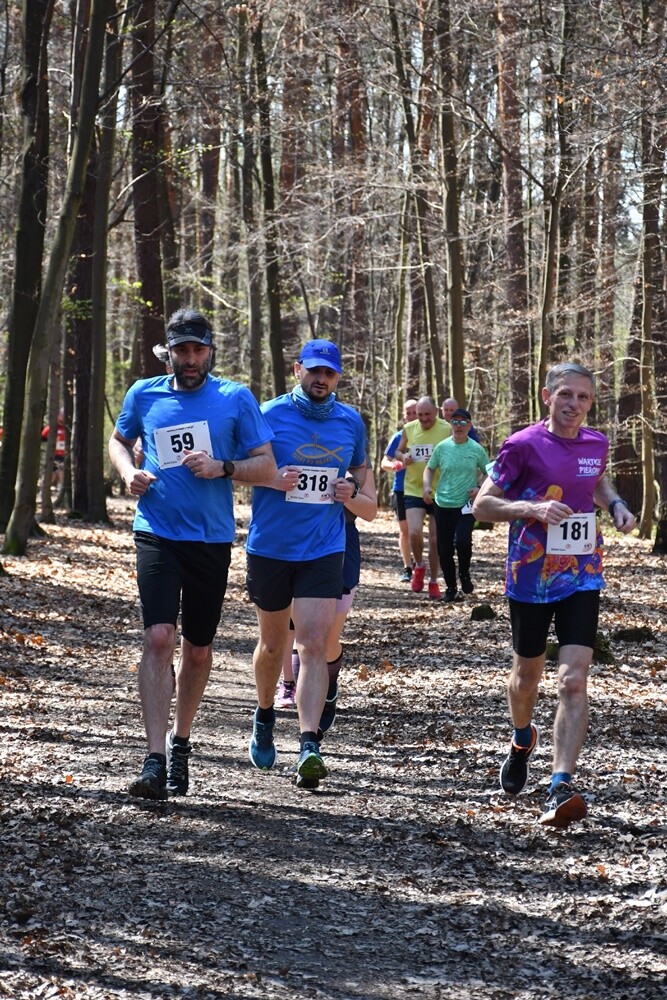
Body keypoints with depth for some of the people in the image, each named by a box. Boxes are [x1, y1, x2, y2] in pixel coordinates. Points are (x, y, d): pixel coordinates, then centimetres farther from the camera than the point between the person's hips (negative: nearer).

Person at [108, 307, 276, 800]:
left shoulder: (236, 398, 1)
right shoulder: (144, 395, 5)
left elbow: (266, 464, 2)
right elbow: (119, 441, 23)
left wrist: (222, 468, -15)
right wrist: (129, 472, 2)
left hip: (212, 539, 1)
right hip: (157, 533, -1)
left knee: (198, 649, 11)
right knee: (159, 637, -18)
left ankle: (180, 742, 33)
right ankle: (155, 760, -21)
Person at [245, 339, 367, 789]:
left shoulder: (351, 421, 6)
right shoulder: (270, 415, -4)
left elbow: (360, 467, 21)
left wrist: (352, 486, -2)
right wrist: (272, 479, -17)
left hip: (324, 549, 0)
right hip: (270, 546, 0)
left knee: (314, 645, -13)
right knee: (273, 642, 14)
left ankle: (310, 747, -19)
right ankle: (265, 715, 42)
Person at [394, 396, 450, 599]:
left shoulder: (447, 429, -7)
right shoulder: (409, 429, 1)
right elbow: (398, 451, 15)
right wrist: (403, 457, -8)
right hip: (413, 490, 1)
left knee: (436, 539, 5)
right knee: (414, 532, -17)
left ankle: (433, 582, 21)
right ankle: (419, 566, 12)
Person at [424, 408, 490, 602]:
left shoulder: (477, 449, -1)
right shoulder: (442, 447, 1)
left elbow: (487, 473, 10)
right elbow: (429, 469, 13)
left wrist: (479, 488, -8)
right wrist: (427, 486, -5)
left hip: (466, 505, -2)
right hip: (443, 504, 2)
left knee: (462, 540, -22)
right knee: (444, 549, 5)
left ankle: (464, 574, 6)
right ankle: (450, 588, 21)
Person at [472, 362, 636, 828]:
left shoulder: (596, 444, 4)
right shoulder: (525, 445, -10)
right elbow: (483, 504, -9)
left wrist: (616, 505, 6)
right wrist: (532, 509, -25)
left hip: (582, 576, 2)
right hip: (530, 577, -2)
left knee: (574, 680, -13)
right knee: (528, 673, 17)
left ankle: (560, 789, -20)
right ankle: (523, 739, 50)